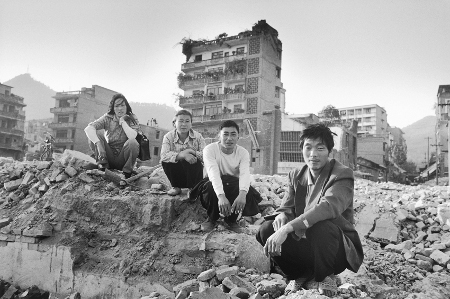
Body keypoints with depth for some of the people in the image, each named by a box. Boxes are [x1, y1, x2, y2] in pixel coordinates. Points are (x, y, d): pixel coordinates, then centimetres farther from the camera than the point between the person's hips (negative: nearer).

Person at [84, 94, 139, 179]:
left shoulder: (132, 119, -3)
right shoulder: (107, 118, -2)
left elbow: (132, 136, -25)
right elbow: (88, 128, -19)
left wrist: (122, 121, -15)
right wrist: (98, 144, -34)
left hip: (122, 161, -1)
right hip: (108, 158, 1)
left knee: (133, 142, -30)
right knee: (96, 133, -16)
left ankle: (127, 172, -12)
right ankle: (103, 165, -13)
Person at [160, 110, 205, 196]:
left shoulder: (198, 137, -7)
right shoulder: (168, 137, -7)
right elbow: (163, 156, -25)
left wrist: (193, 152, -37)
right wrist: (181, 155, -40)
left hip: (194, 173, -1)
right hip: (178, 174, 1)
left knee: (193, 159, -31)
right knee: (165, 162, -25)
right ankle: (176, 187, 0)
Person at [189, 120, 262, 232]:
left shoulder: (243, 152, -12)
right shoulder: (209, 149, -19)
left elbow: (245, 174, -29)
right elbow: (213, 174, -34)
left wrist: (242, 194, -51)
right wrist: (221, 196, -51)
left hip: (234, 187, 2)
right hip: (215, 185, -2)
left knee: (248, 192, -30)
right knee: (209, 187, -36)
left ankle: (231, 220, 1)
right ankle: (212, 219, -5)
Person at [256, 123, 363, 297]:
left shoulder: (342, 175, -15)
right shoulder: (296, 175, 4)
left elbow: (328, 207, -34)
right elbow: (287, 207, 0)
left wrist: (287, 228, -44)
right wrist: (281, 216, -28)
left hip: (339, 249, -5)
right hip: (306, 246, 5)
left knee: (320, 226, -37)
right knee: (267, 230, -17)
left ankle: (324, 277, -5)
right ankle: (302, 276, 4)